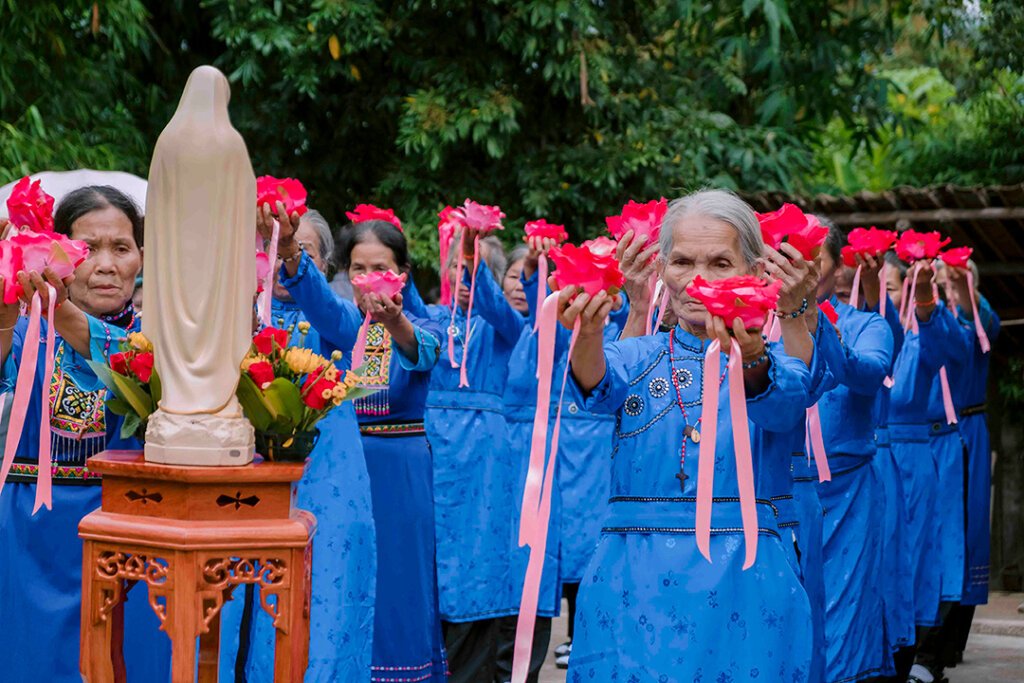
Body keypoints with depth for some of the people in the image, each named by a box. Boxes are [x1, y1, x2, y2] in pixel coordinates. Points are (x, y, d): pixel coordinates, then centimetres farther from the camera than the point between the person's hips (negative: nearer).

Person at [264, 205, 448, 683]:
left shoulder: (420, 329, 0)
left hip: (401, 473, -1)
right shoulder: (340, 321, 3)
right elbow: (317, 301, -20)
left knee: (398, 584, 0)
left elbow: (422, 351, -25)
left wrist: (395, 322, -49)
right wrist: (290, 251, -43)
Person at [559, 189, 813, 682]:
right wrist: (588, 336, -37)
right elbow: (601, 390, -14)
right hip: (633, 582, 1)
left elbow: (783, 405, -19)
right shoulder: (640, 356, 9)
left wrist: (750, 360, -43)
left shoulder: (776, 360, 4)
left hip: (741, 583, -1)